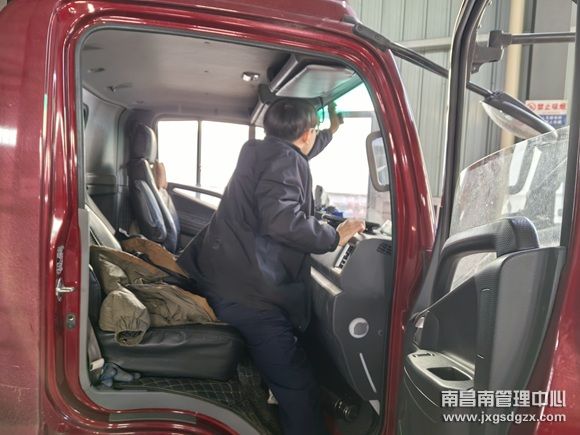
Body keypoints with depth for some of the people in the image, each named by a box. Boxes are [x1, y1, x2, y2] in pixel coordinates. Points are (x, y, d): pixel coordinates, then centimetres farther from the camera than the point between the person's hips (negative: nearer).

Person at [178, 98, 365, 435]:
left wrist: (332, 132, 55)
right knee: (299, 386, -7)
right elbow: (283, 221, -27)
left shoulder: (261, 152, 19)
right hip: (246, 292, -11)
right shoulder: (284, 159, -10)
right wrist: (334, 237, -12)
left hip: (222, 279, 11)